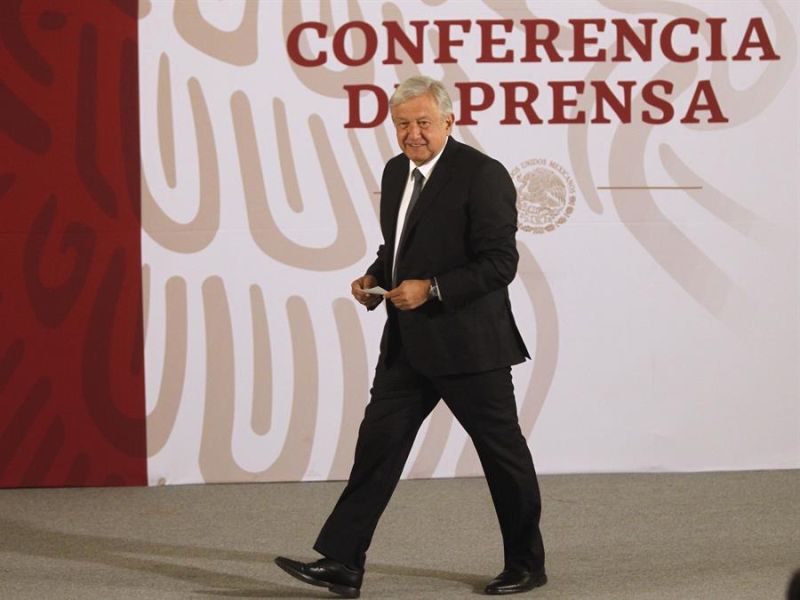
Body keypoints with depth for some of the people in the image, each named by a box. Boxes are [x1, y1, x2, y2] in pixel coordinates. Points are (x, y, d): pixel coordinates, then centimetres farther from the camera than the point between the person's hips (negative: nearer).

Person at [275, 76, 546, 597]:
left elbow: (500, 262, -18)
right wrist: (376, 279, 3)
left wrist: (431, 289, -24)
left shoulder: (482, 175, -14)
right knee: (379, 443, 1)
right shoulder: (397, 171, 11)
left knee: (503, 451, 6)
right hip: (408, 342, 7)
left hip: (467, 342, -7)